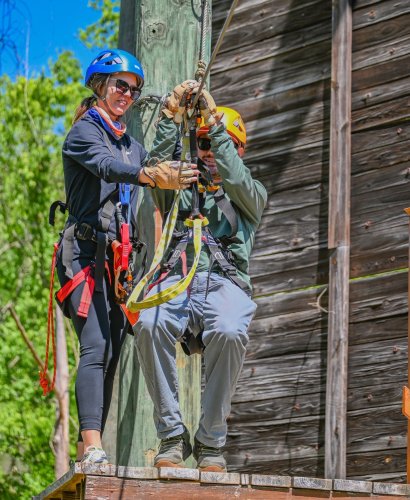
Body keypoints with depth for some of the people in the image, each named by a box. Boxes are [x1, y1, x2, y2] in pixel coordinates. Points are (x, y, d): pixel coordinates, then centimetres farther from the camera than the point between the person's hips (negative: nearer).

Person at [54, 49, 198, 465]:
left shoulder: (132, 145, 25)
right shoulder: (83, 132, -1)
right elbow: (105, 166, -23)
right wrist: (150, 175, -40)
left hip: (119, 258, 7)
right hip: (86, 251, -7)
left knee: (111, 354, 1)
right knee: (95, 346, -20)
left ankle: (86, 454, 0)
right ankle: (91, 446, -29)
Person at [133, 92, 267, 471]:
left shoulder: (252, 196, 25)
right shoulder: (181, 191, 32)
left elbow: (237, 179, 2)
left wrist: (214, 119, -1)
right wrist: (171, 118, 3)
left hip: (225, 282, -1)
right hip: (176, 279, 2)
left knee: (229, 333, -40)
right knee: (149, 324, -37)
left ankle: (211, 441, -25)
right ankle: (172, 435, -27)